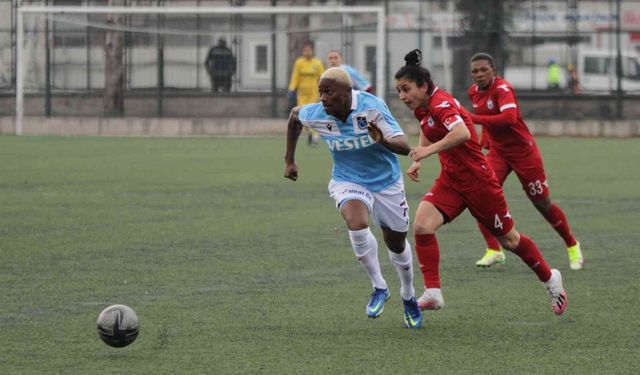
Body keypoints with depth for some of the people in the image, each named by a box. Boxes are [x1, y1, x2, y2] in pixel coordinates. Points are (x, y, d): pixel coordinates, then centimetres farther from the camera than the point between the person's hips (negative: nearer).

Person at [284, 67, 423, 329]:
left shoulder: (371, 107, -27)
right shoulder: (317, 115, -18)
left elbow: (404, 147, -30)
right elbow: (294, 115, 8)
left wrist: (383, 140, -53)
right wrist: (289, 159, 11)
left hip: (386, 182, -1)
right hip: (347, 182, 1)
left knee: (397, 244, 12)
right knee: (357, 225, -31)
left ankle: (409, 297, 41)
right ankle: (379, 288, -12)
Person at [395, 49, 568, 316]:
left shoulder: (441, 104, -24)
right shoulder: (422, 108, 3)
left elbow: (462, 133, -42)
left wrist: (429, 150, -43)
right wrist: (418, 161, 15)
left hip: (477, 181, -8)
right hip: (450, 181, 8)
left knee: (509, 239, 9)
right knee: (422, 226, -16)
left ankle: (550, 279, 32)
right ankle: (433, 293, -14)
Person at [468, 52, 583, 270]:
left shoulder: (502, 89, -21)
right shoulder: (474, 92, 2)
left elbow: (509, 117, -39)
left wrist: (474, 119, -39)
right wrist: (485, 136, 10)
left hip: (523, 152, -6)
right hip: (498, 152, 6)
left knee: (543, 204, 4)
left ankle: (572, 246, 25)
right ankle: (494, 250, -11)